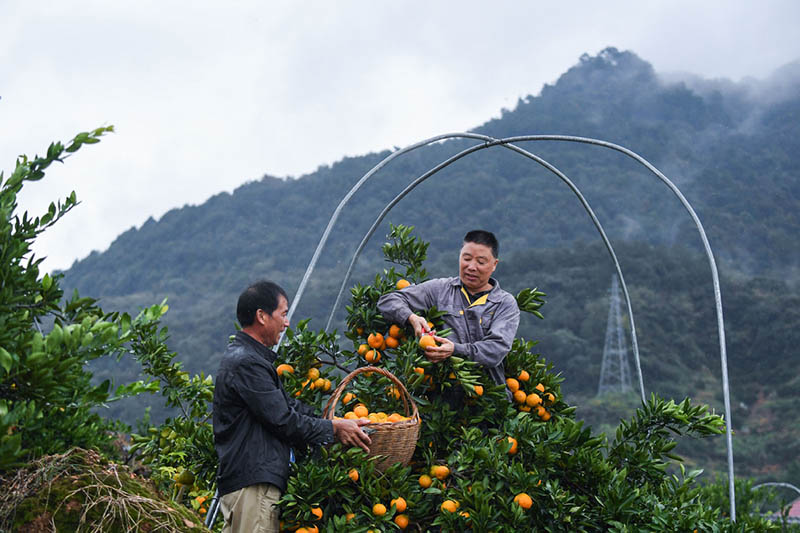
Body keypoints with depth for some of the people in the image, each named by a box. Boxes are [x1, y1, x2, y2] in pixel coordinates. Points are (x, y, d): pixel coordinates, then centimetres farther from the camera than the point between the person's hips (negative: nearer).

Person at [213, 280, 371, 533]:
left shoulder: (246, 357, 20)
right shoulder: (246, 363, -15)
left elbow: (290, 405, 20)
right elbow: (283, 420, -15)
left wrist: (341, 423, 14)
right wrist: (333, 429, -3)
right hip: (252, 483, -11)